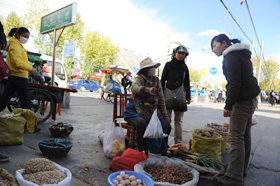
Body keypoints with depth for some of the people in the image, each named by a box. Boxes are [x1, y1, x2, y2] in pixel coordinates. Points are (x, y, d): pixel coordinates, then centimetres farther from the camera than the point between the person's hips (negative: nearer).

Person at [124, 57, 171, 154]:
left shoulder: (156, 80, 8)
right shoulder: (139, 79, -10)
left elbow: (161, 99, 11)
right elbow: (134, 87, -37)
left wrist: (165, 116, 7)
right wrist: (148, 89, -58)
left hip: (152, 112, 5)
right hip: (136, 112, -5)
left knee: (166, 126, -13)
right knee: (141, 123, -36)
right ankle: (142, 151, -17)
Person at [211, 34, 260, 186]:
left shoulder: (231, 56, -9)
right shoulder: (242, 55, 21)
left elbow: (234, 82, -20)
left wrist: (228, 105, -20)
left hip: (242, 101, -10)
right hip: (250, 100, 10)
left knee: (236, 139, -12)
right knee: (245, 137, 14)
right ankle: (241, 169, 25)